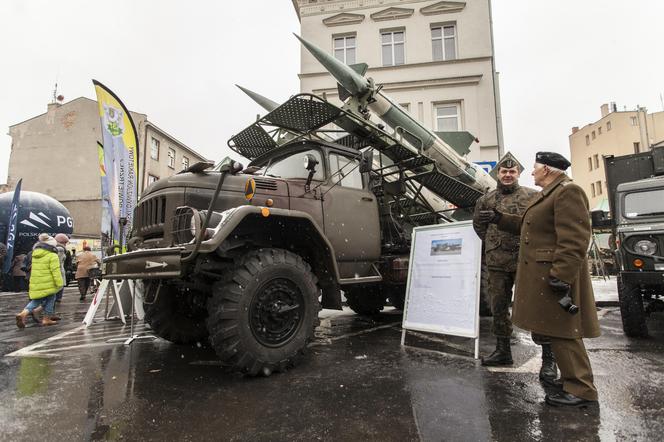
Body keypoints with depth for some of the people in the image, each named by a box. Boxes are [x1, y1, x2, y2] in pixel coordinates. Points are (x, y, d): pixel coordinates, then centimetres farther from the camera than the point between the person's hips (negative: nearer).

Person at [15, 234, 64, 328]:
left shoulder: (35, 254, 11)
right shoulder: (52, 256, -14)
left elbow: (35, 269, 21)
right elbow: (56, 271, -17)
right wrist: (59, 284, -14)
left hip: (35, 283, 7)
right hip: (48, 284, -7)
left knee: (35, 301, 17)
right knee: (50, 300, 10)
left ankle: (23, 313, -6)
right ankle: (47, 319, 15)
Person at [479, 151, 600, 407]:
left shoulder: (568, 192, -13)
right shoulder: (549, 194, 19)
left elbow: (574, 240, -22)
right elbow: (528, 225, 30)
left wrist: (561, 279, -25)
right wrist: (500, 219, 30)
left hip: (554, 274, -10)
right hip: (541, 275, 10)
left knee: (562, 331, -3)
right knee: (555, 330, 15)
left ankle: (581, 390, 8)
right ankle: (573, 379, 27)